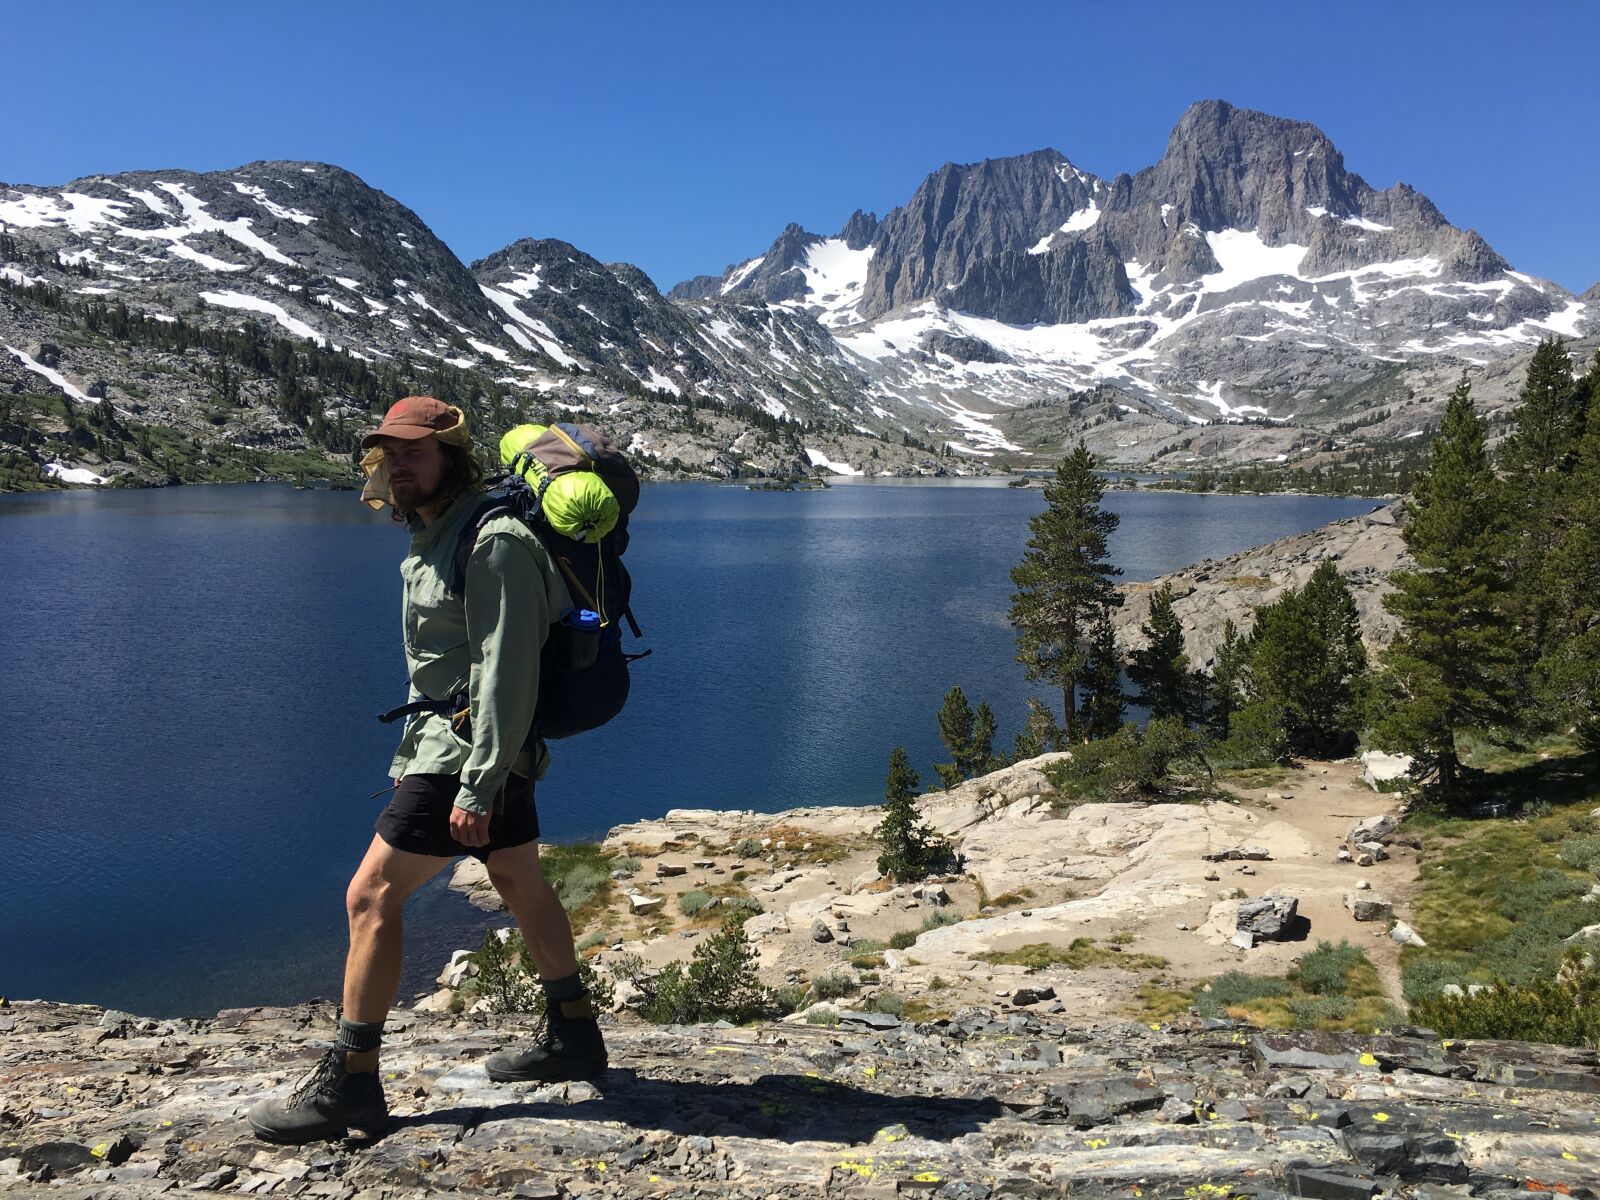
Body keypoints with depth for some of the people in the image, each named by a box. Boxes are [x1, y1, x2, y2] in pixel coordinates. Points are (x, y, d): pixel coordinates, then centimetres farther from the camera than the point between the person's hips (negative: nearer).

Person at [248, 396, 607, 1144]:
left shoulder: (493, 545, -20)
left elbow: (508, 673, -24)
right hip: (486, 746, 11)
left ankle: (347, 1088, 5)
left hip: (470, 750, -11)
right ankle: (572, 1039, 33)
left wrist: (478, 786, -25)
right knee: (521, 886, 18)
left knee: (372, 897, -6)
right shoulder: (434, 538, 11)